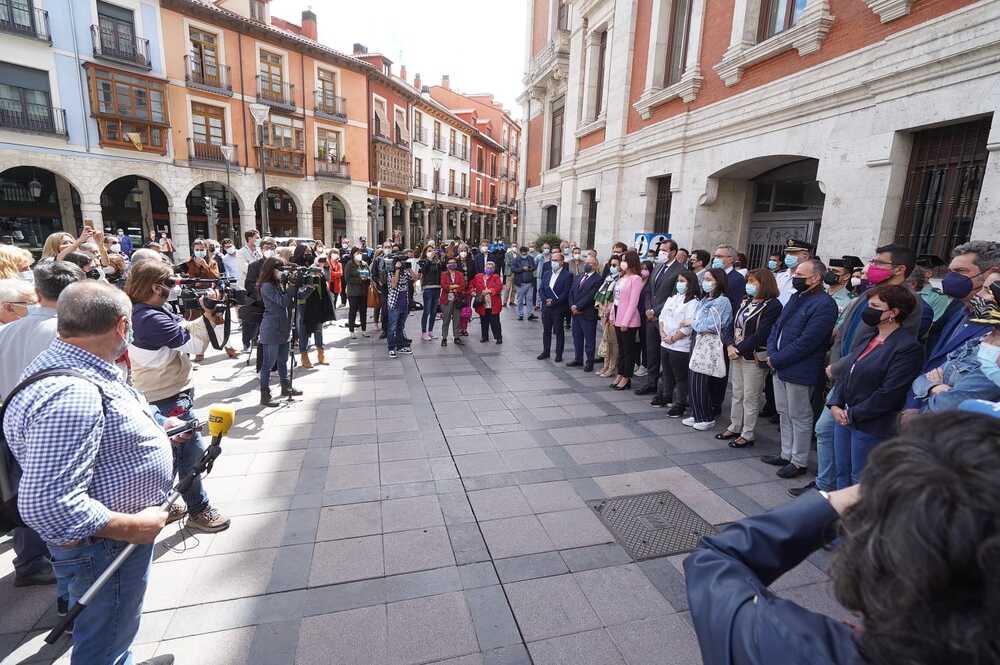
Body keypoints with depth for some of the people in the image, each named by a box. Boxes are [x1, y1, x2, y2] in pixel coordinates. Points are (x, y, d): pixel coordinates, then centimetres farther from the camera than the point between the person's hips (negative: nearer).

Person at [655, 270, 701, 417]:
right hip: (665, 343, 8)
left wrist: (673, 338, -13)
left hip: (680, 346, -8)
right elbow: (662, 316, 13)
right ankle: (666, 397, 36)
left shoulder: (693, 302, -12)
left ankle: (680, 405, 10)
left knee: (680, 377, 1)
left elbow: (688, 327, -18)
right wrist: (663, 334, 0)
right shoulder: (672, 298, 13)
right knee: (666, 373, 20)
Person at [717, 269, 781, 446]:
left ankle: (748, 435, 14)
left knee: (750, 398, 3)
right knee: (737, 394, 16)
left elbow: (760, 334, -19)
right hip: (737, 355, 7)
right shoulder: (746, 302, 11)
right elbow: (733, 325, 10)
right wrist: (730, 346, -4)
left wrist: (739, 349, -16)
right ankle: (734, 428, 29)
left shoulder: (772, 305, -13)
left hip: (754, 358, -7)